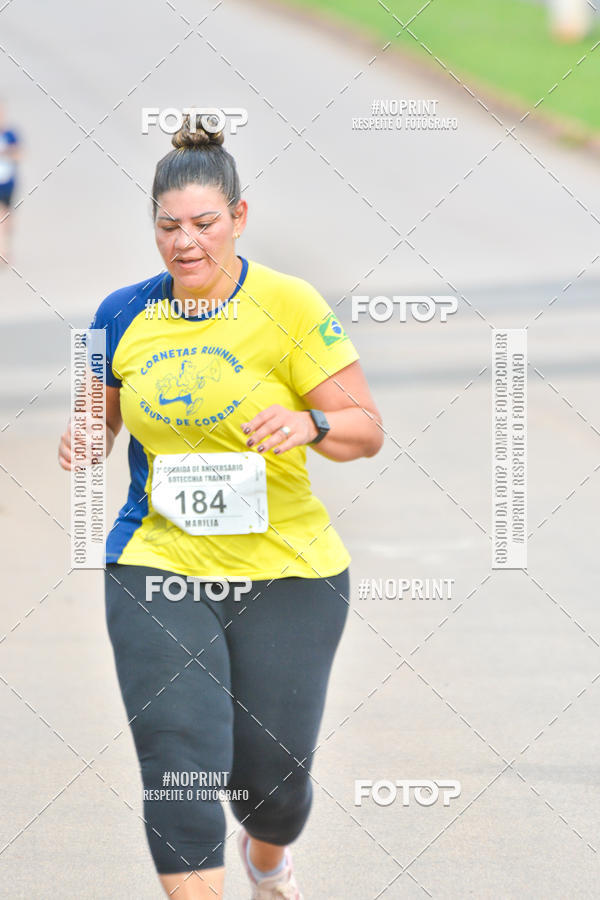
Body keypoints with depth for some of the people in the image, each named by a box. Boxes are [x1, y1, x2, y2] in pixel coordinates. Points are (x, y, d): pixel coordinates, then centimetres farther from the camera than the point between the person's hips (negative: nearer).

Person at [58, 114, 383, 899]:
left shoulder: (290, 307, -7)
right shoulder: (124, 316, 3)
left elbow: (366, 429, -5)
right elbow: (101, 413, 19)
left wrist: (311, 425, -26)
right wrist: (85, 439, -4)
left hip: (287, 572, -1)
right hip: (158, 566, 1)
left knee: (270, 779, 9)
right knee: (179, 774, -14)